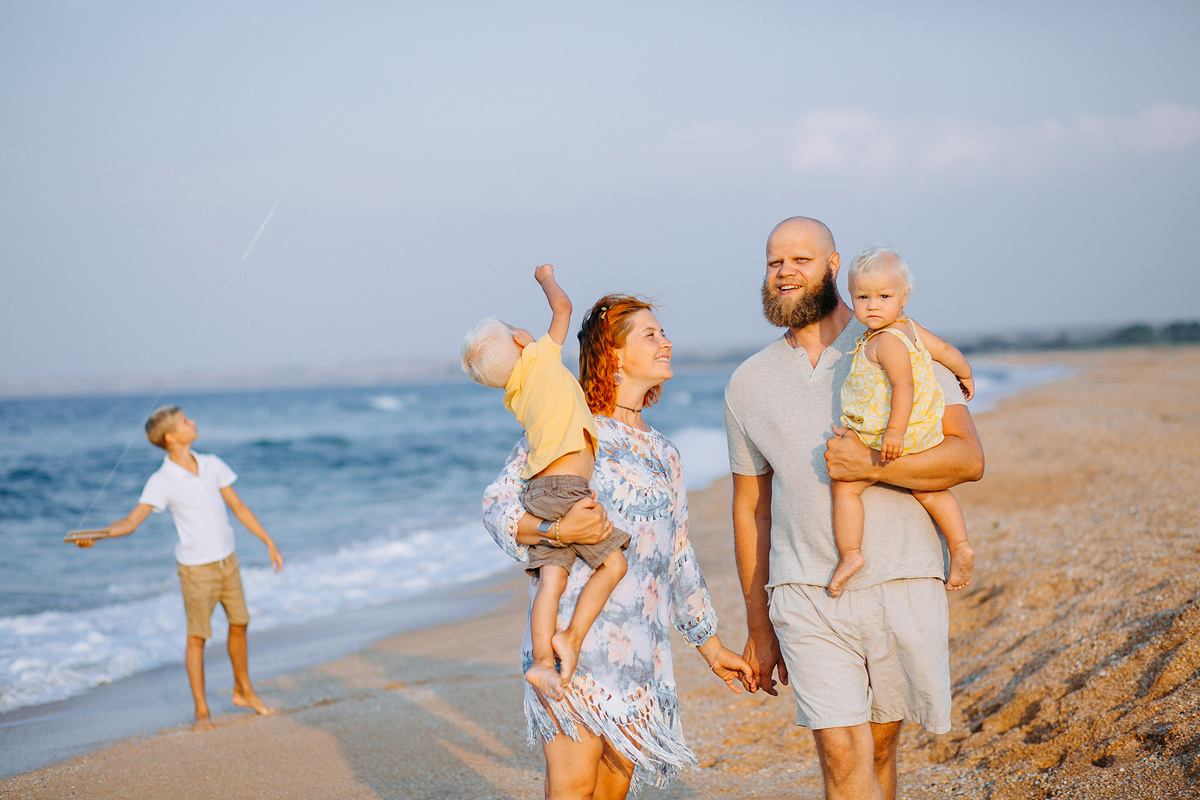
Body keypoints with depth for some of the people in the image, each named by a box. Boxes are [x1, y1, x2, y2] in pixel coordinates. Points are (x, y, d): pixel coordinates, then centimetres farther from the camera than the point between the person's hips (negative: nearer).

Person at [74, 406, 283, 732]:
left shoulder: (212, 465, 0)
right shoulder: (162, 481, -16)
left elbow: (238, 506, 9)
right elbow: (131, 521, -22)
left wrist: (269, 543, 11)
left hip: (227, 561, 5)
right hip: (197, 569, -5)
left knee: (239, 624, 15)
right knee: (197, 637, 2)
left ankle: (243, 690, 35)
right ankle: (201, 711, 12)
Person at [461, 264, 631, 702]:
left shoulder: (516, 399, 20)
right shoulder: (542, 358, 3)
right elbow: (562, 307, 10)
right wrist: (546, 276, 26)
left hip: (538, 491, 7)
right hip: (566, 487, -7)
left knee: (552, 579, -1)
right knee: (613, 563, -1)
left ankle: (542, 661, -10)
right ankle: (571, 637, -8)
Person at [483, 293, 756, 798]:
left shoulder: (664, 454, 20)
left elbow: (679, 558, 25)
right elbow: (497, 505, -4)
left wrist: (710, 646, 26)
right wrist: (555, 530, -23)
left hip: (641, 644, 6)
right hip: (573, 637, -6)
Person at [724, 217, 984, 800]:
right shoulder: (747, 384, 10)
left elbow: (968, 458, -6)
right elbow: (751, 511, 16)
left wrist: (871, 466, -19)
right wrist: (758, 627, 16)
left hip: (903, 589, 0)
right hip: (807, 599, 1)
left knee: (879, 749, 11)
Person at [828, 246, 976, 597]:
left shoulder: (886, 342, -22)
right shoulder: (910, 327, 6)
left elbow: (904, 386, -29)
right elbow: (945, 349, 16)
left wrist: (895, 431, -33)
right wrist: (965, 375, 34)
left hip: (894, 437, -10)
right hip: (924, 434, 10)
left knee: (845, 486, -3)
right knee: (929, 490, 24)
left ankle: (849, 554, -4)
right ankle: (960, 547, 24)